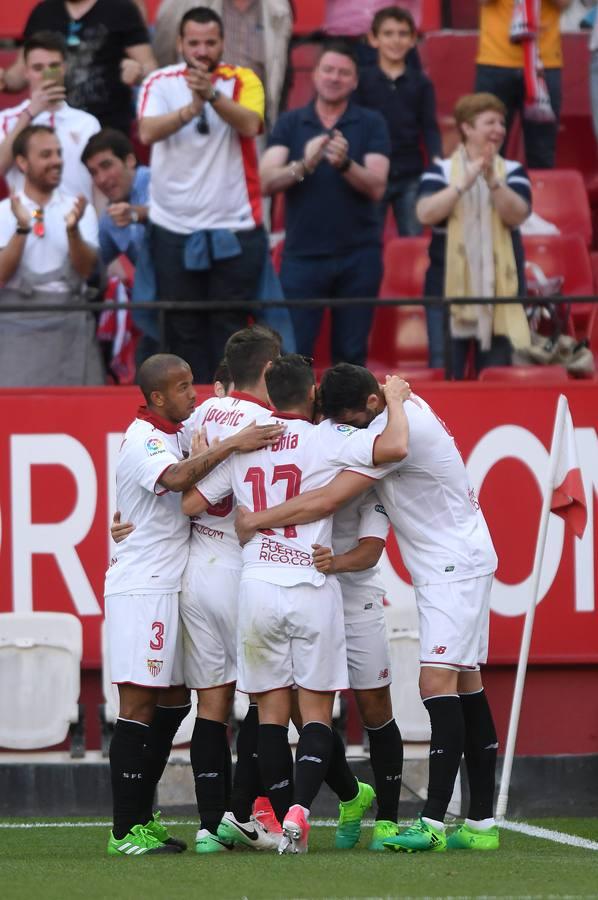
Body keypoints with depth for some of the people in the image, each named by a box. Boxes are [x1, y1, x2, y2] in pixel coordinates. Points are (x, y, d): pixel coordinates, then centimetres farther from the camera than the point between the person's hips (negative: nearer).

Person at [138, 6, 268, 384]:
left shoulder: (242, 80, -1)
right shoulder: (160, 83, 0)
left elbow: (250, 124, -20)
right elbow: (148, 132, -16)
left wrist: (212, 94, -36)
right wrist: (191, 108, -33)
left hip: (233, 228, -1)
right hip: (175, 229, 1)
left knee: (230, 327, 2)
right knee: (184, 328, 3)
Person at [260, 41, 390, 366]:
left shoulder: (370, 123, 5)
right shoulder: (290, 123, 7)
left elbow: (376, 187, -5)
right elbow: (267, 181, -5)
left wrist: (345, 164, -24)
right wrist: (303, 165, -24)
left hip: (358, 255, 0)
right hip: (302, 253, 0)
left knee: (351, 353, 4)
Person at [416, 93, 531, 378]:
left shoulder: (513, 172, 6)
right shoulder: (440, 171, 3)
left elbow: (517, 214, -10)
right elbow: (425, 213, -13)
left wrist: (493, 181, -25)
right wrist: (464, 183, -21)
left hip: (499, 289, 1)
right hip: (449, 289, -1)